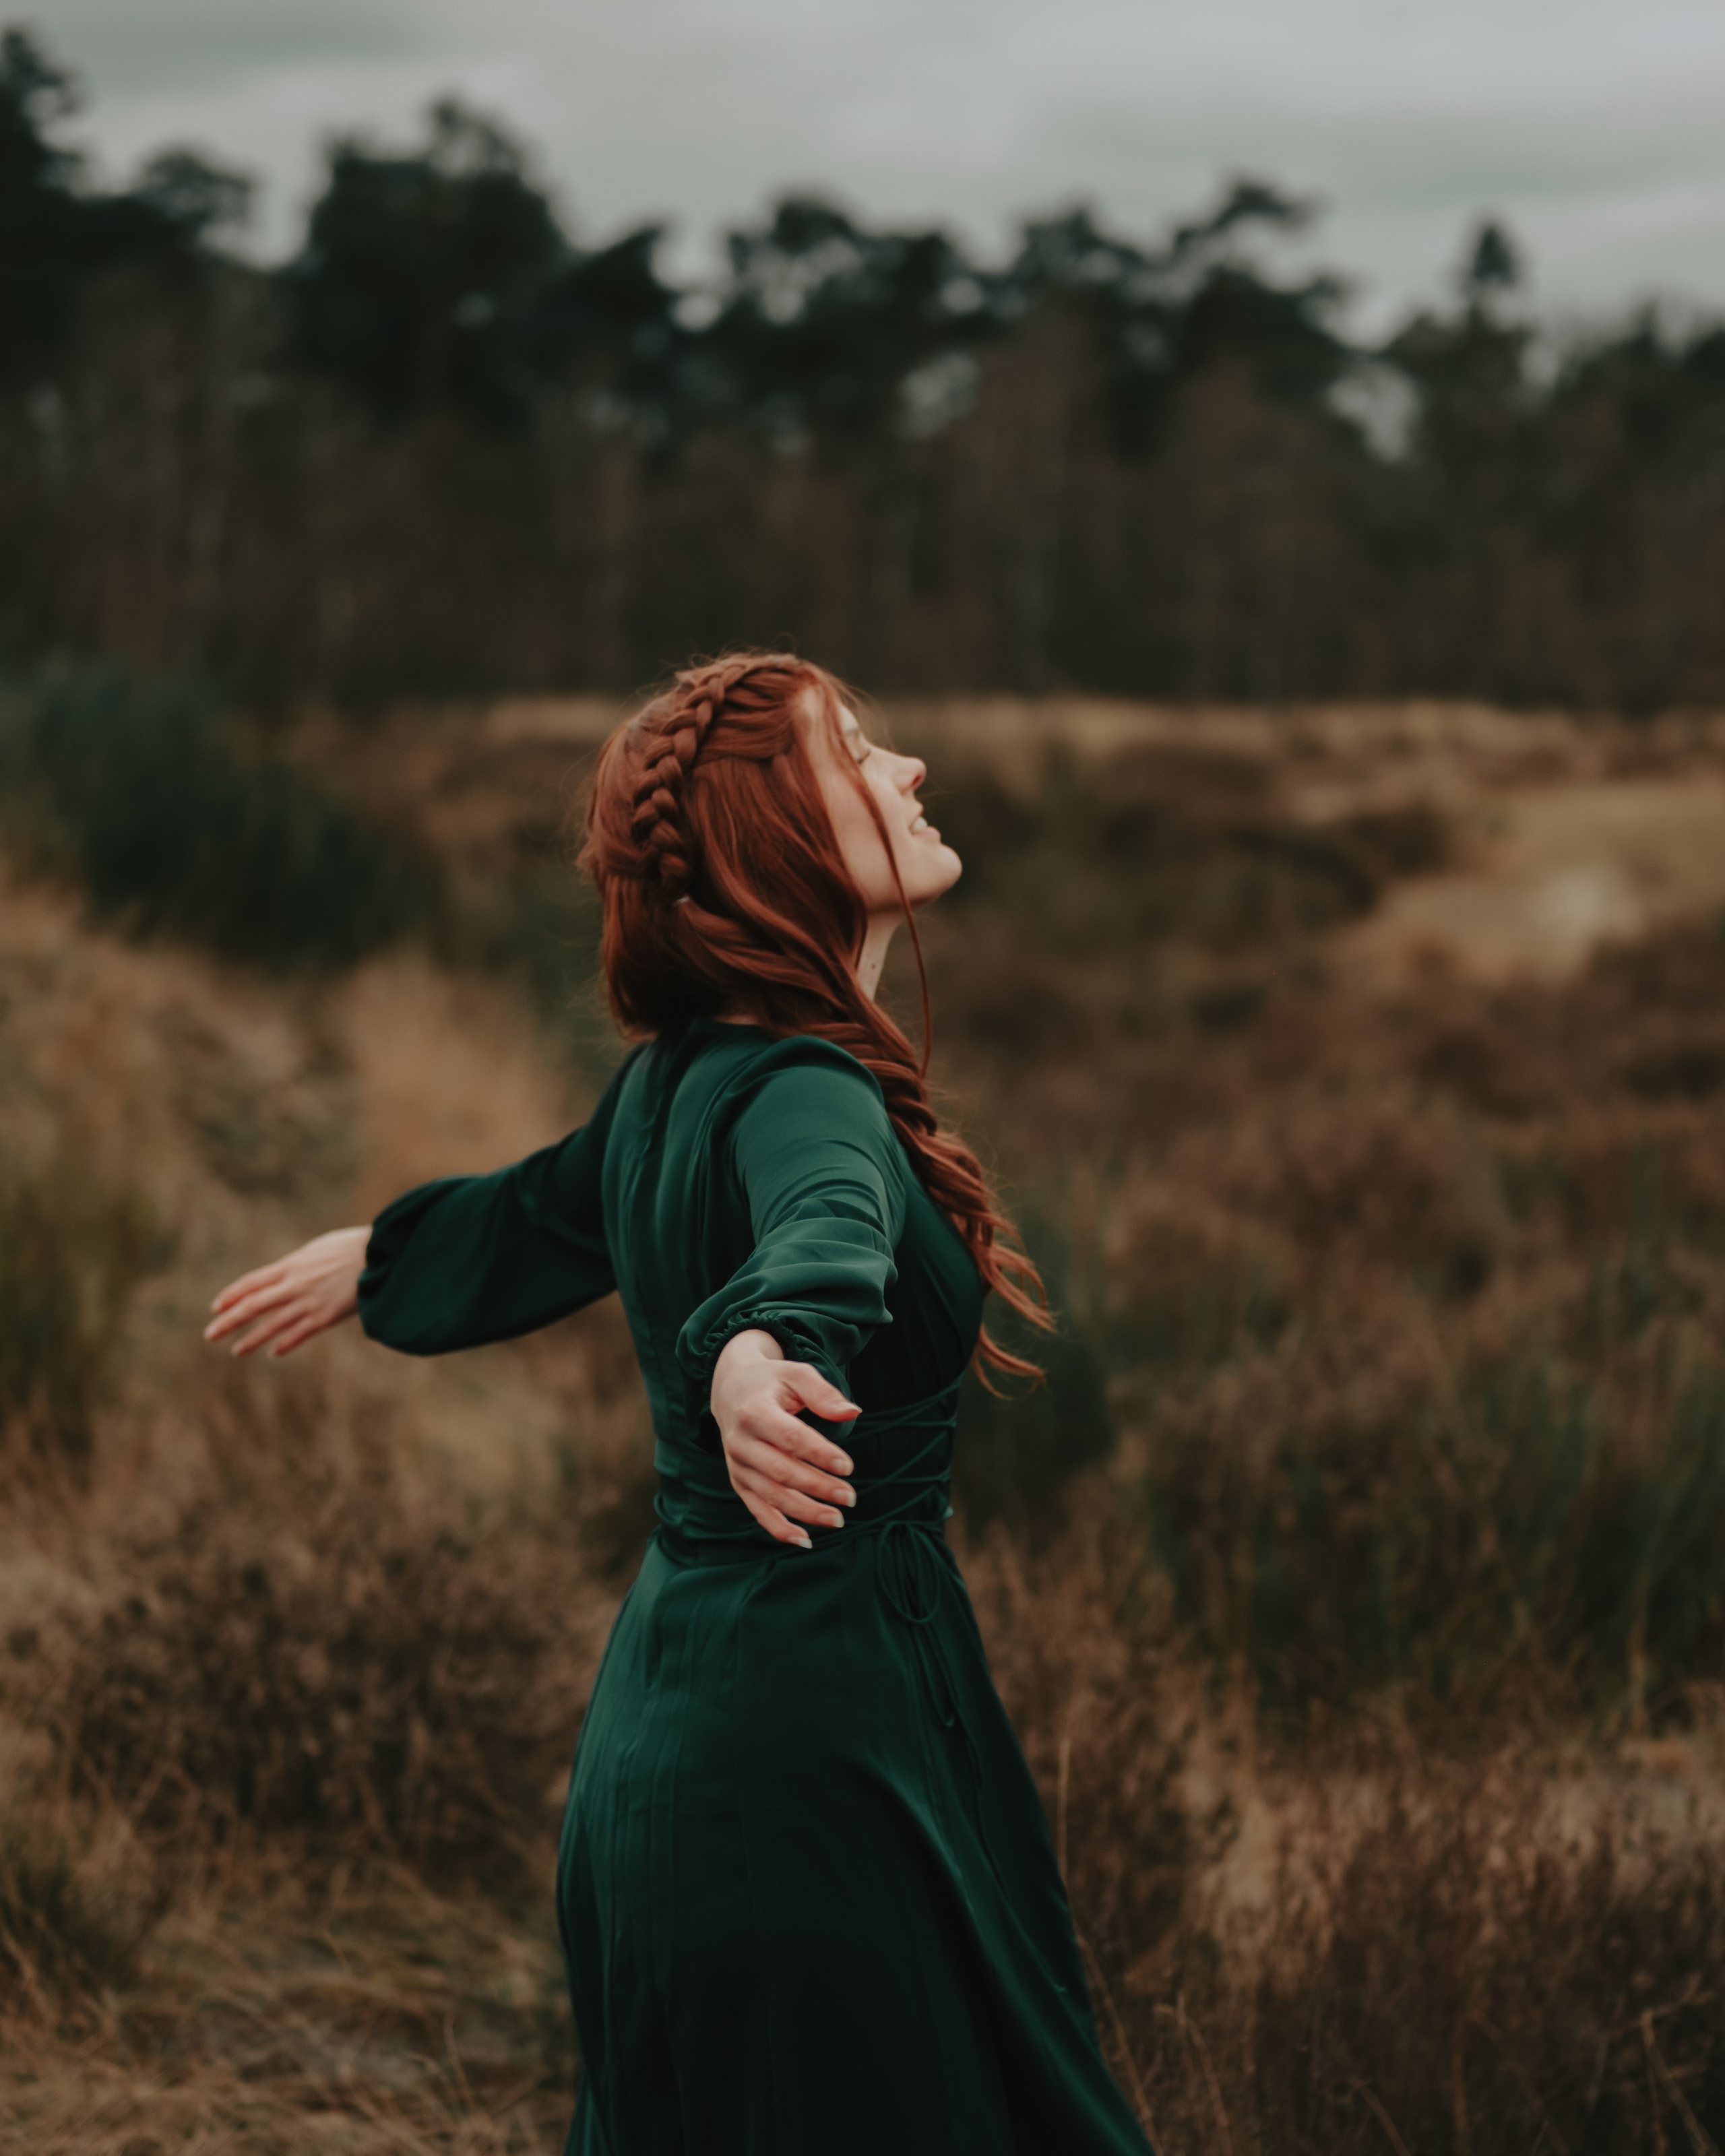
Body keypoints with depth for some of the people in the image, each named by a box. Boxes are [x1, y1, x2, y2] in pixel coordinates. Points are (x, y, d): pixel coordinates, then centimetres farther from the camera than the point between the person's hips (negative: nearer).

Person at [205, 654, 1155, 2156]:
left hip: (670, 1722, 10)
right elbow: (824, 1234, -42)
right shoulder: (799, 1091, -19)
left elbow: (538, 1222, 28)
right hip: (823, 1739, -10)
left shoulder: (677, 1083, 9)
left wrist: (377, 1260, 49)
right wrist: (757, 1355, -65)